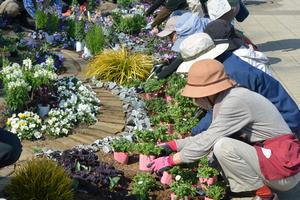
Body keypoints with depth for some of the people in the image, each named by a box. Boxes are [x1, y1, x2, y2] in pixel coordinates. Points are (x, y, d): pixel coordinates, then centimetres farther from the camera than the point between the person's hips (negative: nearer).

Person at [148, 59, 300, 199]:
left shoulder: (235, 101, -22)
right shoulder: (226, 97, 6)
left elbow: (207, 141, -21)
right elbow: (209, 136, 12)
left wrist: (170, 161, -13)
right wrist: (174, 145, 10)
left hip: (284, 167, -9)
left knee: (223, 146, -23)